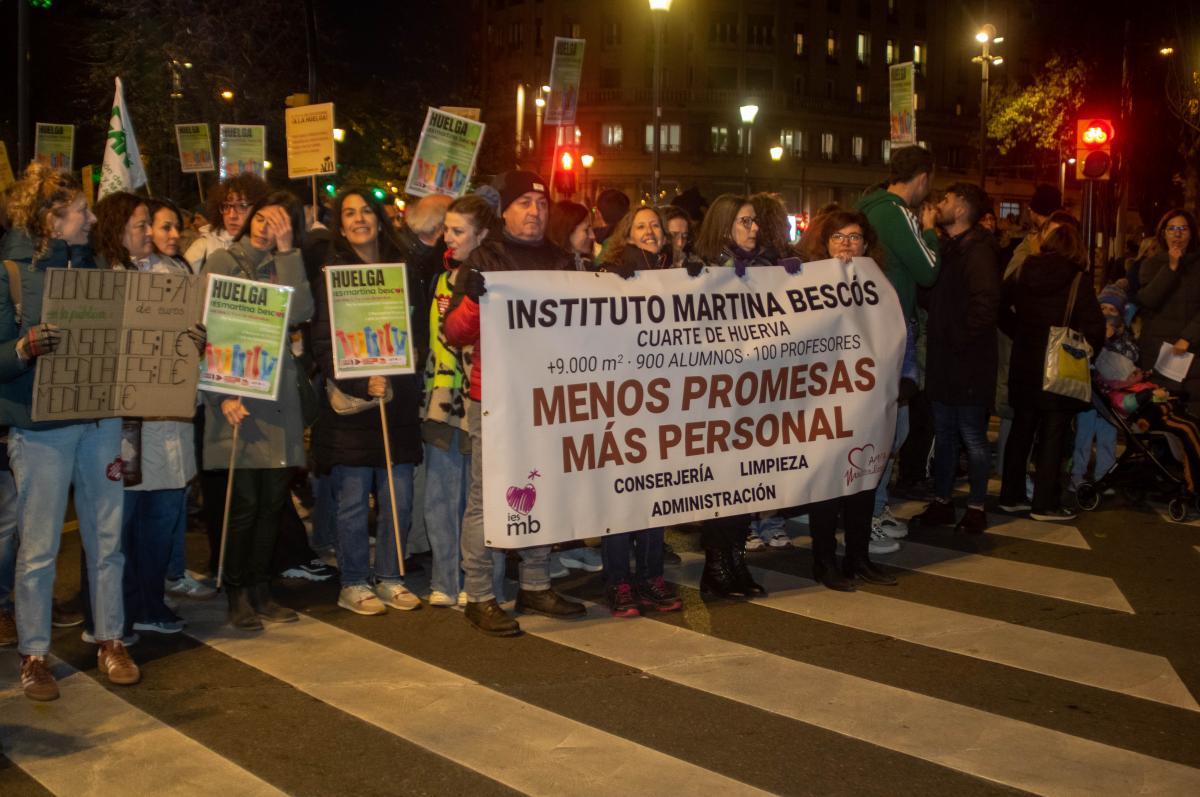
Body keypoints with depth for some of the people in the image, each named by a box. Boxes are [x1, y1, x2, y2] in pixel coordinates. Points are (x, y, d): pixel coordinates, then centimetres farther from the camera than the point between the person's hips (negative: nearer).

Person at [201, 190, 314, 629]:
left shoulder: (283, 267, 14)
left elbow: (300, 312, -6)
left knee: (274, 498, 6)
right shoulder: (221, 263, 3)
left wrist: (286, 251, -6)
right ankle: (238, 596, 9)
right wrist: (222, 394, -14)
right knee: (245, 500, -5)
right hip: (236, 392, -4)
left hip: (278, 392, 4)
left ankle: (260, 591, 18)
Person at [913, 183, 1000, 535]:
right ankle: (941, 503, 24)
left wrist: (961, 338, -19)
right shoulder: (946, 246, 13)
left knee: (972, 436, 1)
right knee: (944, 433, 14)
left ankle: (976, 508, 12)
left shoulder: (976, 250, -15)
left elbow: (986, 302, -25)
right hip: (944, 360, 9)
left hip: (969, 361, -8)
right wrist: (939, 336, 8)